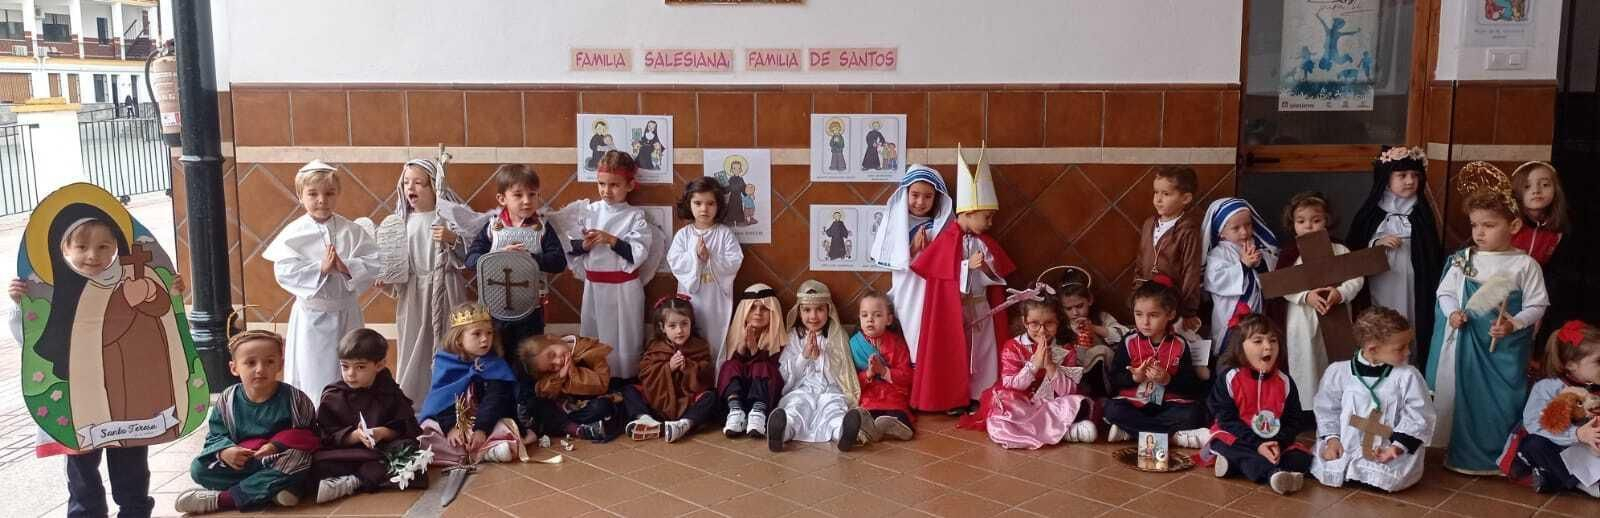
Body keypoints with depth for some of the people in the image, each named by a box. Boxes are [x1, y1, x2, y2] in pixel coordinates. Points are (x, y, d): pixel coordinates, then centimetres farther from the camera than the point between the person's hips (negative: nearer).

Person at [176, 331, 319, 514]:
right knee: (199, 468, -16)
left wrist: (276, 447, -24)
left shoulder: (294, 398, -8)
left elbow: (305, 438, -7)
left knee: (297, 460, -35)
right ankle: (271, 490, -23)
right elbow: (215, 436, 4)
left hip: (279, 464, -3)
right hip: (240, 463, 3)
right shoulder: (228, 400, 0)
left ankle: (221, 499, -27)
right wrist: (225, 451, -19)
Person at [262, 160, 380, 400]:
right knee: (311, 375, 5)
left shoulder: (352, 232, -2)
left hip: (346, 313, 1)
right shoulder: (293, 233, -6)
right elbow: (284, 272, -14)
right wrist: (321, 268, -23)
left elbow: (372, 264, -8)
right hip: (311, 315, -1)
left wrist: (346, 267, -23)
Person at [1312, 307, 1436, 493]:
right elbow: (1327, 409, 10)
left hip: (1388, 450, -1)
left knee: (1390, 479, -28)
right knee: (1326, 473, -17)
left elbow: (1418, 418, -5)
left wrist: (1397, 447, -18)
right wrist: (1332, 438, -4)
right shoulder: (1338, 372, -1)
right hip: (1346, 447, 2)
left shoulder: (1408, 376, -6)